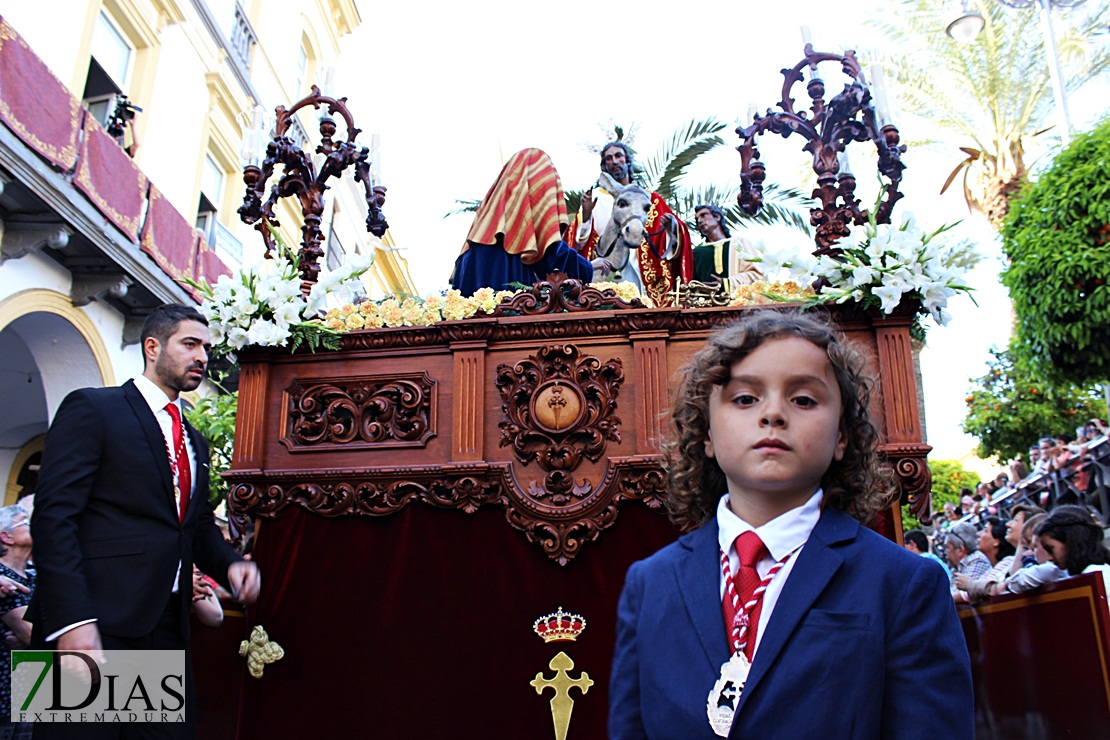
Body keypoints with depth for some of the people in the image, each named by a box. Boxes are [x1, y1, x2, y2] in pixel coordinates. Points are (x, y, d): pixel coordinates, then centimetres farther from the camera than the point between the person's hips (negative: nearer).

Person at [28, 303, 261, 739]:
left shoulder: (195, 442, 20)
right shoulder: (91, 408, -2)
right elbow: (54, 516, -12)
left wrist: (229, 564, 1)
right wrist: (72, 621, -21)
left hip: (167, 630, 7)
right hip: (95, 627, -7)